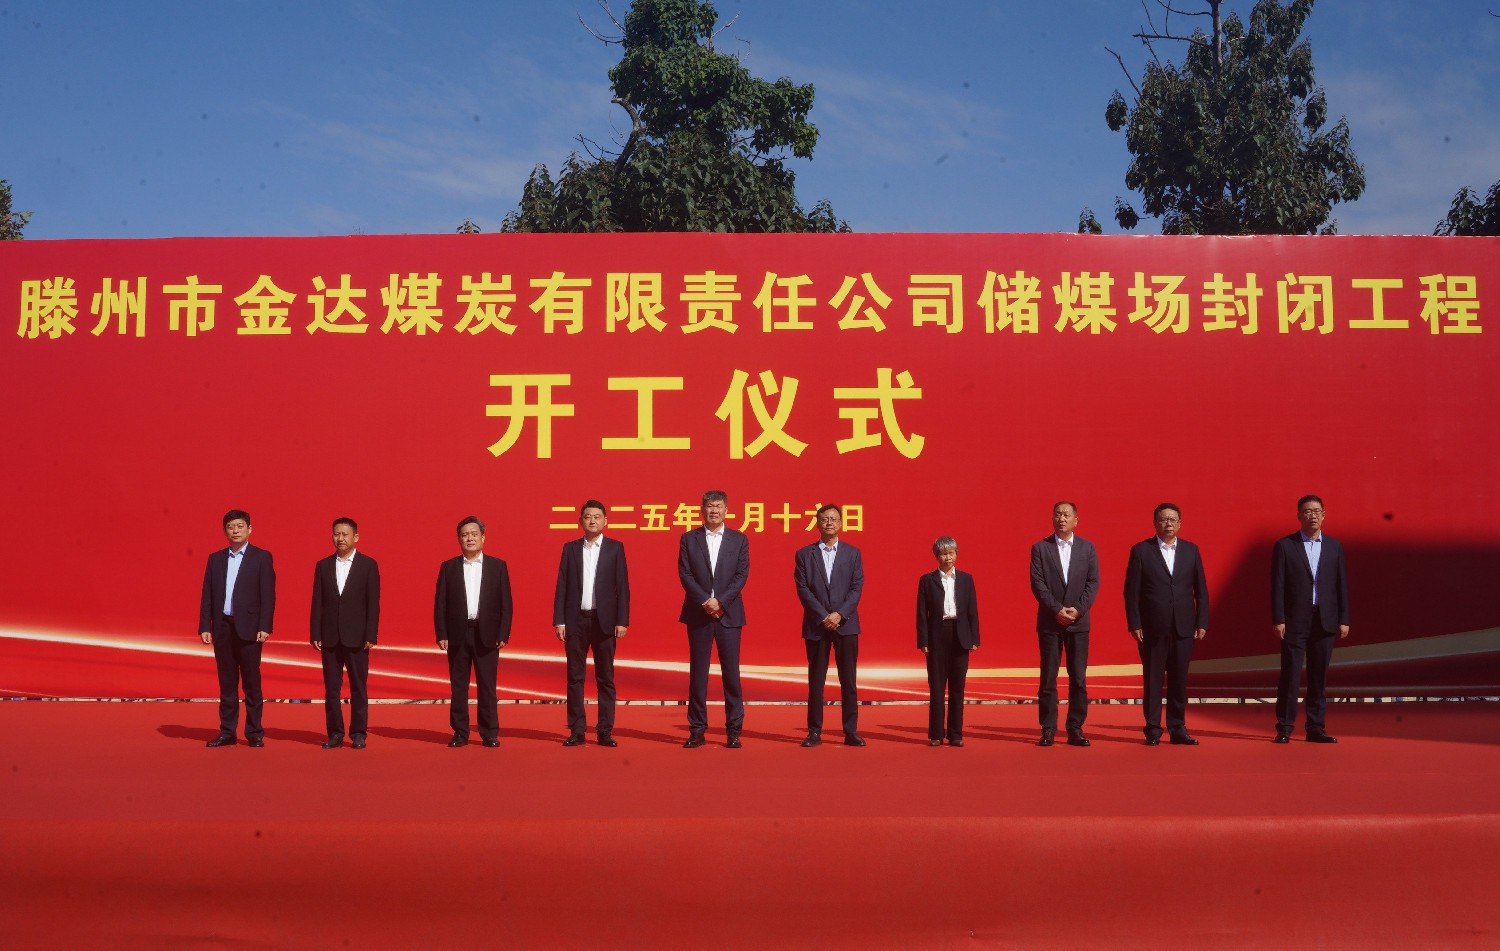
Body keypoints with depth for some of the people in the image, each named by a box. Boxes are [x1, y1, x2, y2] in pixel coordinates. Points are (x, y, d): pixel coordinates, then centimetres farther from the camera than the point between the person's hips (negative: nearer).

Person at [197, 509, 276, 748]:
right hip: (222, 628, 4)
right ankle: (227, 732, 13)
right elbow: (207, 595, 10)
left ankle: (254, 733, 6)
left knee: (252, 682, 0)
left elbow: (268, 595, -4)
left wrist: (264, 627, -12)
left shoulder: (262, 557, 1)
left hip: (249, 627, -3)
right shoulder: (215, 558, 12)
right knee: (227, 683, 8)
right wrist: (204, 627, 1)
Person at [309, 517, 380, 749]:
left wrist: (371, 636, -8)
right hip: (330, 637, 2)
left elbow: (373, 603, -2)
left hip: (356, 637, -2)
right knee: (331, 687, 4)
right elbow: (317, 602, 7)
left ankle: (358, 734, 9)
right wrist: (315, 635, 0)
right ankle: (335, 734, 11)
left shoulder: (368, 565, 1)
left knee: (358, 687, 2)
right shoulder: (323, 565, 9)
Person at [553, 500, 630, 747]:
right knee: (575, 677, 3)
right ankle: (577, 731, 9)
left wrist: (622, 621, -7)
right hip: (575, 620, 1)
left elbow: (622, 586, 1)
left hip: (604, 620, -1)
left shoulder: (615, 548, 4)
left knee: (605, 678, 2)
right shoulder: (570, 548, 8)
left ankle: (605, 731, 6)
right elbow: (561, 586, 5)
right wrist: (559, 621, -2)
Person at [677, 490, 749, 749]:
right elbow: (685, 574, -1)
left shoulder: (739, 540, 7)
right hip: (698, 614, 0)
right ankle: (697, 730, 8)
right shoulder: (689, 539, 7)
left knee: (731, 672, 0)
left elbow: (742, 575, -1)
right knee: (698, 672, 3)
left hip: (729, 614, 0)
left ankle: (734, 731, 6)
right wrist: (705, 602, -12)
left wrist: (720, 602, -13)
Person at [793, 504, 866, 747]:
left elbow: (857, 588, 1)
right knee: (816, 681, 2)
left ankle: (851, 732, 6)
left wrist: (839, 614, -12)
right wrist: (823, 616, -12)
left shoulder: (853, 553, 8)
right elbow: (803, 589, -2)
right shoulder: (804, 554, 6)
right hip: (816, 625, 0)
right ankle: (814, 732, 7)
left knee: (849, 680, 1)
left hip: (846, 624, 1)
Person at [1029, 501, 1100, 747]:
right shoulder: (1040, 548, 3)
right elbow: (1037, 583, -4)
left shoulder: (1087, 548, 7)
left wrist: (1078, 609, -11)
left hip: (1078, 621, 1)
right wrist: (1057, 609, -14)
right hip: (1049, 621, -1)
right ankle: (1048, 730, 6)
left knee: (1078, 678, 1)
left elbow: (1093, 582, 1)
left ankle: (1076, 729, 7)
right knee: (1048, 678, 1)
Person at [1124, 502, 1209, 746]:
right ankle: (1153, 730, 9)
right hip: (1152, 627, -2)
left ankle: (1178, 729, 14)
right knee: (1153, 680, 2)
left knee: (1179, 680, 6)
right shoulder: (1140, 550, 0)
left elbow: (1201, 590, 9)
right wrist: (1134, 624, -7)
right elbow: (1131, 591, -1)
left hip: (1184, 627, 2)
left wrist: (1202, 623, 3)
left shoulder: (1191, 550, 9)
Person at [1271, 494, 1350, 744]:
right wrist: (1278, 620, -9)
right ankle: (1284, 728, 3)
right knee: (1290, 675, -3)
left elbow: (1341, 585, 9)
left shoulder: (1335, 547, 10)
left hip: (1325, 621, 3)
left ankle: (1315, 728, 13)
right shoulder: (1284, 546, 0)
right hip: (1295, 621, -3)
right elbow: (1277, 585, -3)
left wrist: (1344, 619, 3)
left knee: (1319, 676, 6)